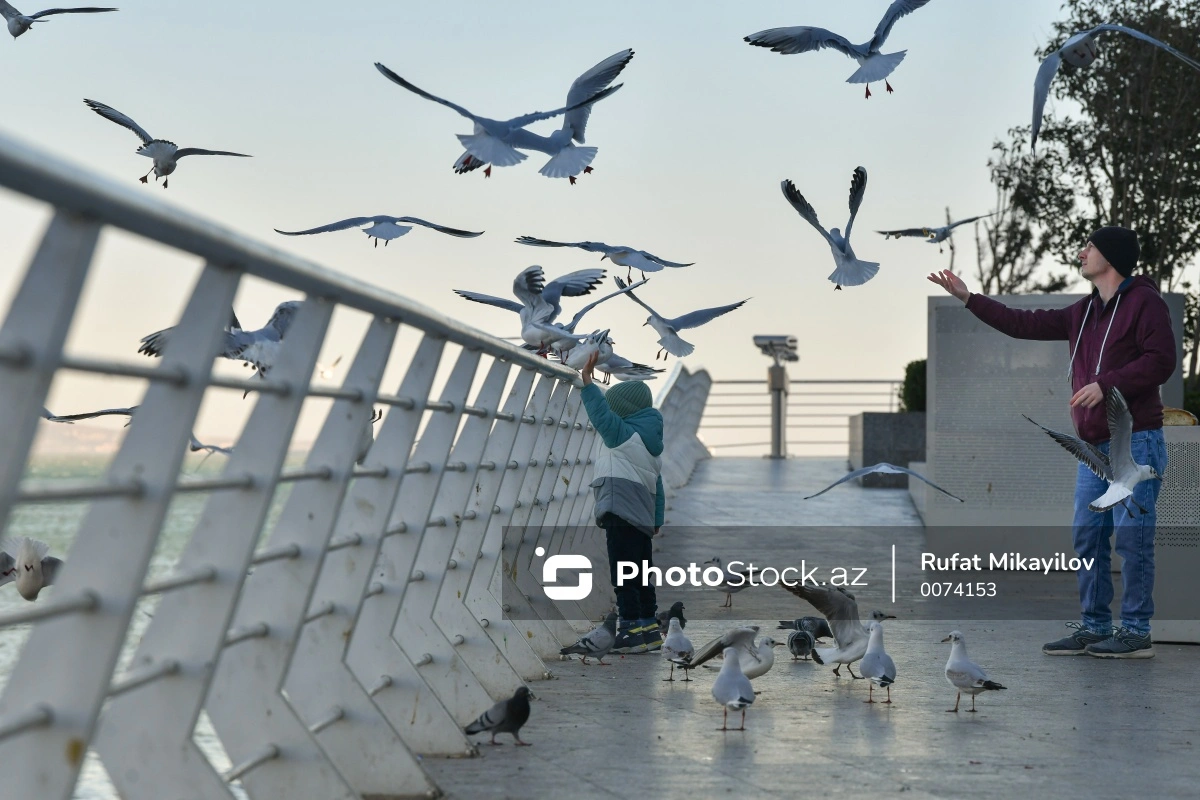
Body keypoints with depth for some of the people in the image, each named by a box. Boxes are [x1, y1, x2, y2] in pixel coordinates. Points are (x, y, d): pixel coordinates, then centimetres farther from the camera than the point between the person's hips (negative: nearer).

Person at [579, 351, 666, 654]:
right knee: (641, 574, 12)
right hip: (642, 518, 10)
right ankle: (648, 627, 15)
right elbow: (657, 487, 22)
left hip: (621, 515, -10)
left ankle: (632, 629, -12)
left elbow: (601, 412, -18)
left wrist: (586, 377, -14)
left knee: (623, 575, -9)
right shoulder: (648, 442, 20)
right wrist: (656, 520, 24)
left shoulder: (624, 434, -7)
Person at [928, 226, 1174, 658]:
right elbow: (1025, 324, 21)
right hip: (1095, 446, 8)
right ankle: (1093, 627, 13)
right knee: (1087, 535, 7)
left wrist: (1105, 385, -21)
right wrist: (968, 298, 20)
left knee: (1132, 536, -7)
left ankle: (1136, 632, -2)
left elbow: (1161, 360, -16)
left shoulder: (1144, 302, -6)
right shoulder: (1084, 313, 18)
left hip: (1135, 443, -8)